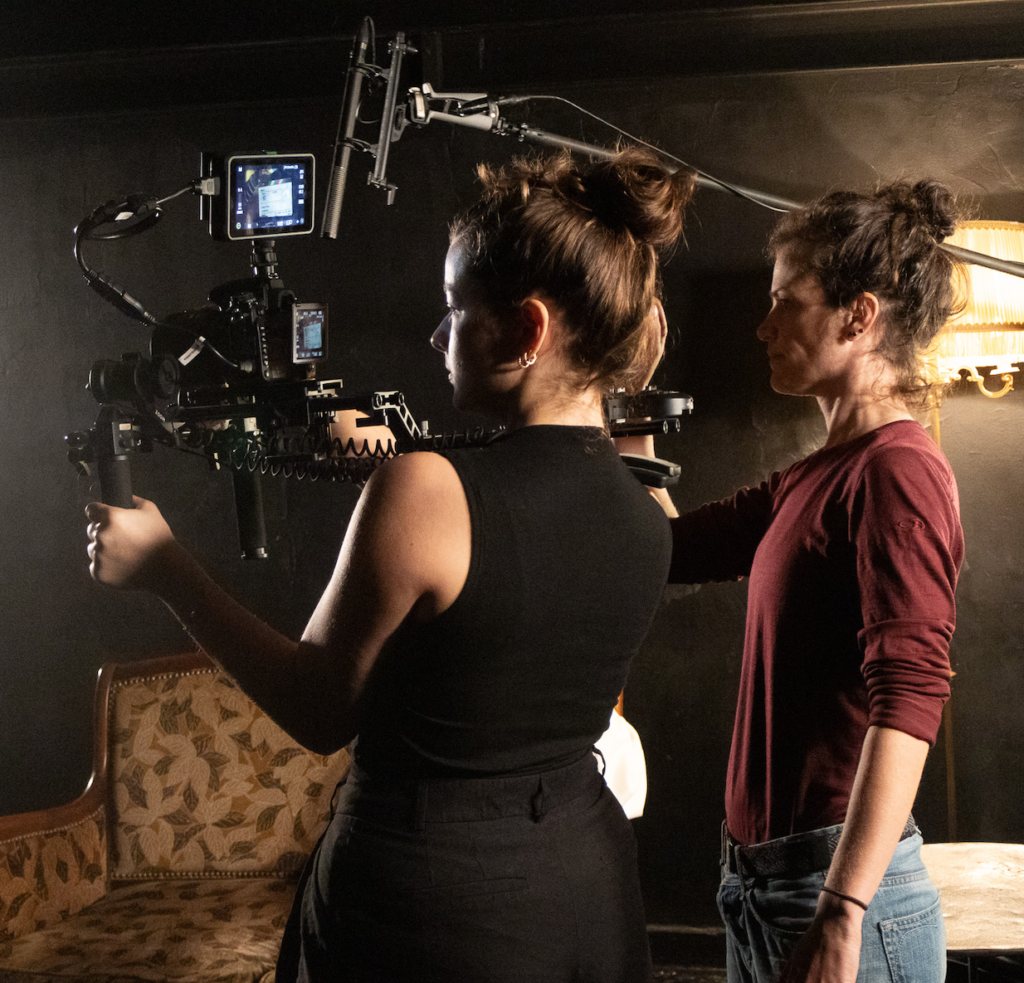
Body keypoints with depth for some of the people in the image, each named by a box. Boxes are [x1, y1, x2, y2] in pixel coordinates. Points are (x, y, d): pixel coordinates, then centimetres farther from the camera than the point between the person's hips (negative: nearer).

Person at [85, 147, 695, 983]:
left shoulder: (423, 490, -23)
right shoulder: (649, 522, -3)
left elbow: (318, 715, -12)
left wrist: (164, 570, -1)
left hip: (429, 915, -6)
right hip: (587, 893, 6)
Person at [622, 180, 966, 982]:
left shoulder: (898, 471, -15)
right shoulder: (816, 479, 12)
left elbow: (909, 697, -24)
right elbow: (675, 547, 19)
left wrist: (842, 918, -28)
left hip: (836, 886, -8)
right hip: (761, 878, 8)